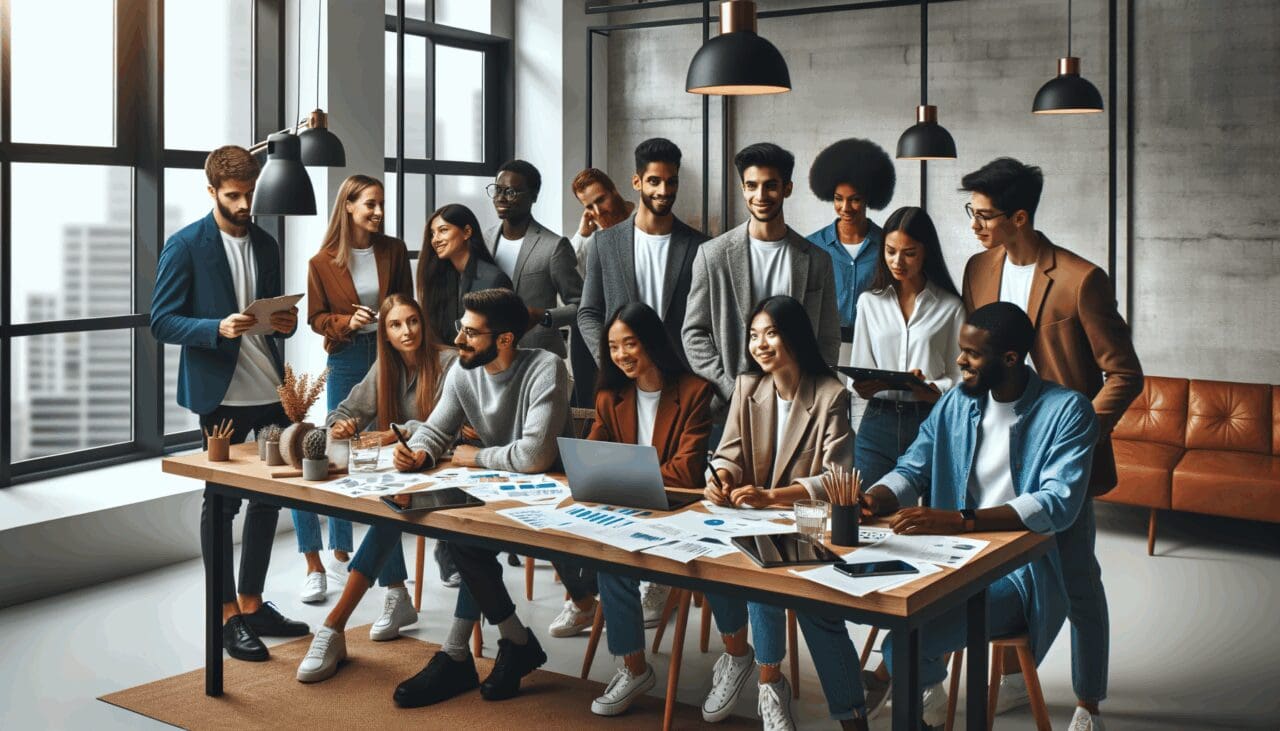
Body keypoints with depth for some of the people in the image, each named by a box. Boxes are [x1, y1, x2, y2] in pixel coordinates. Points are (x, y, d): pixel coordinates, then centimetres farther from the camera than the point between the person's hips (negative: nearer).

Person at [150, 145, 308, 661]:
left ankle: (252, 603, 25)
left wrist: (285, 323, -3)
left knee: (267, 498, 11)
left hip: (271, 390, 6)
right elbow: (162, 322, -9)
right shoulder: (185, 246, -5)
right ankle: (227, 615, 14)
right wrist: (218, 328, -24)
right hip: (221, 393, -6)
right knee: (222, 502, 3)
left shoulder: (266, 245, 13)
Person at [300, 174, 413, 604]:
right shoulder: (323, 262, -3)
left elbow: (406, 303, 10)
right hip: (346, 360, -2)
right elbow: (316, 318, 2)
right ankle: (339, 548, 10)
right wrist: (347, 322, -16)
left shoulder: (394, 251, 3)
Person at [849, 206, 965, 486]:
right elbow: (858, 372, 11)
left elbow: (958, 377, 0)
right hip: (878, 420, 2)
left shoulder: (950, 307, 3)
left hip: (929, 422, -2)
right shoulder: (869, 301, 12)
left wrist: (927, 391, -19)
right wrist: (866, 386, -11)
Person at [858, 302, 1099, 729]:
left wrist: (960, 519, -32)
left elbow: (1058, 503, -21)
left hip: (1020, 573, -6)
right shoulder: (956, 403, 11)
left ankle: (885, 678, 6)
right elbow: (911, 471, 12)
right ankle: (925, 690, 3)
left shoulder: (1067, 411, -9)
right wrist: (870, 501, -12)